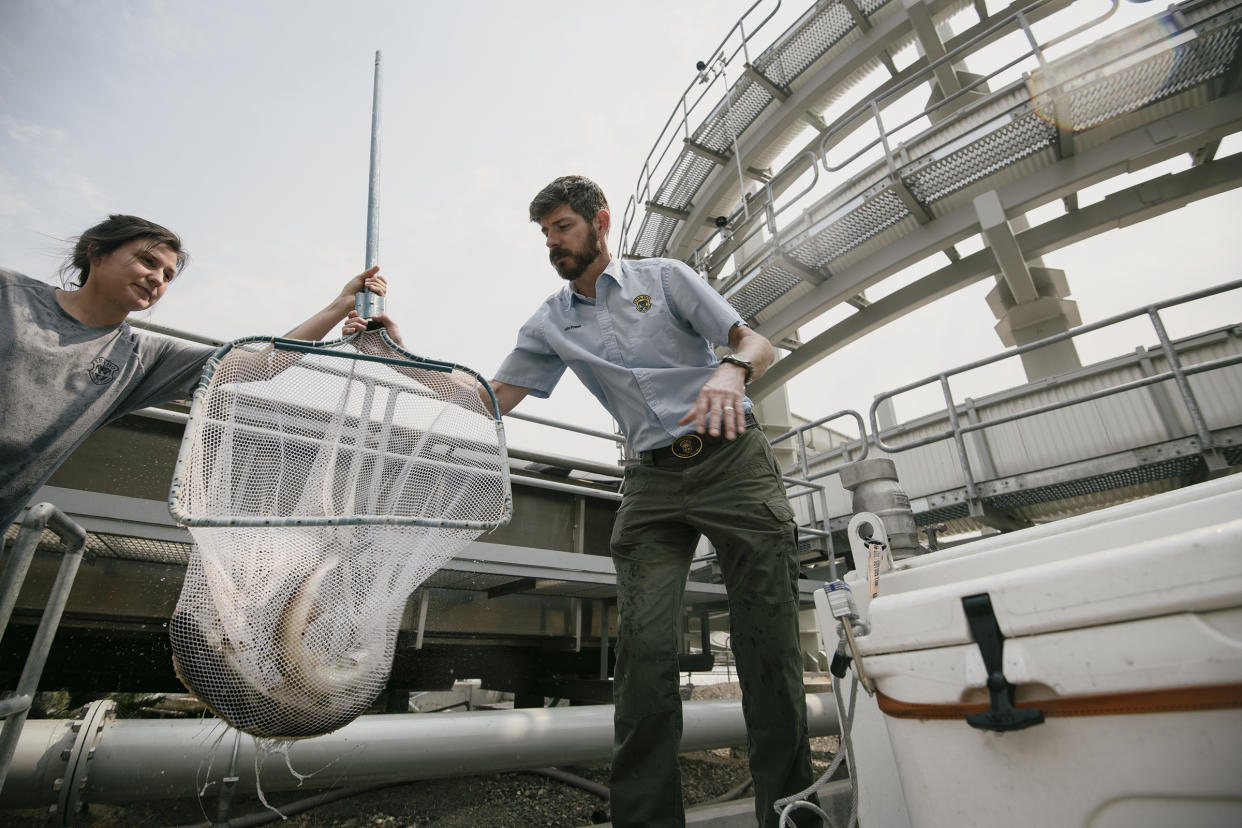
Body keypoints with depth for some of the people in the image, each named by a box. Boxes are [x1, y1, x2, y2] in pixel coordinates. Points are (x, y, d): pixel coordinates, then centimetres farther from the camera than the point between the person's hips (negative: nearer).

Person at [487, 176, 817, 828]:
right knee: (643, 648, -10)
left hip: (732, 457, -2)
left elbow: (756, 343, 2)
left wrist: (732, 371, -23)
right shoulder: (550, 323, 15)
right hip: (653, 482, 2)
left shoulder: (664, 277, 7)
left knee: (768, 640, -4)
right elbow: (491, 400, 11)